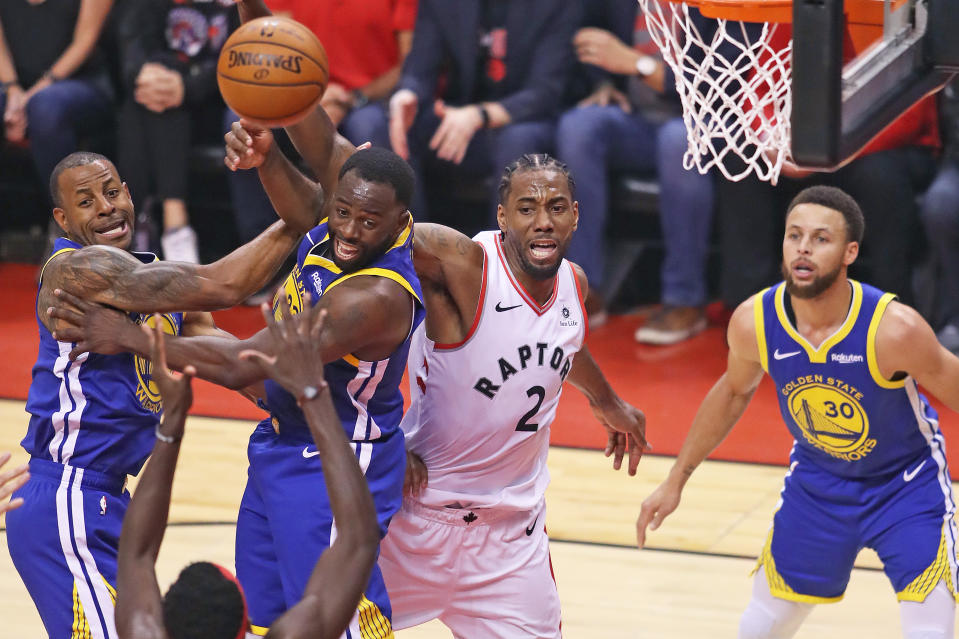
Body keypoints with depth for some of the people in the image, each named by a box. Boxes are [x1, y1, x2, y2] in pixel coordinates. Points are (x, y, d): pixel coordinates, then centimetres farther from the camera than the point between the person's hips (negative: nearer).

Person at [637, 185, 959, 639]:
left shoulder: (894, 329, -32)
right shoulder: (753, 322, -20)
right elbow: (735, 390, 3)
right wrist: (676, 480, 8)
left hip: (907, 483, -3)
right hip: (817, 480, 4)